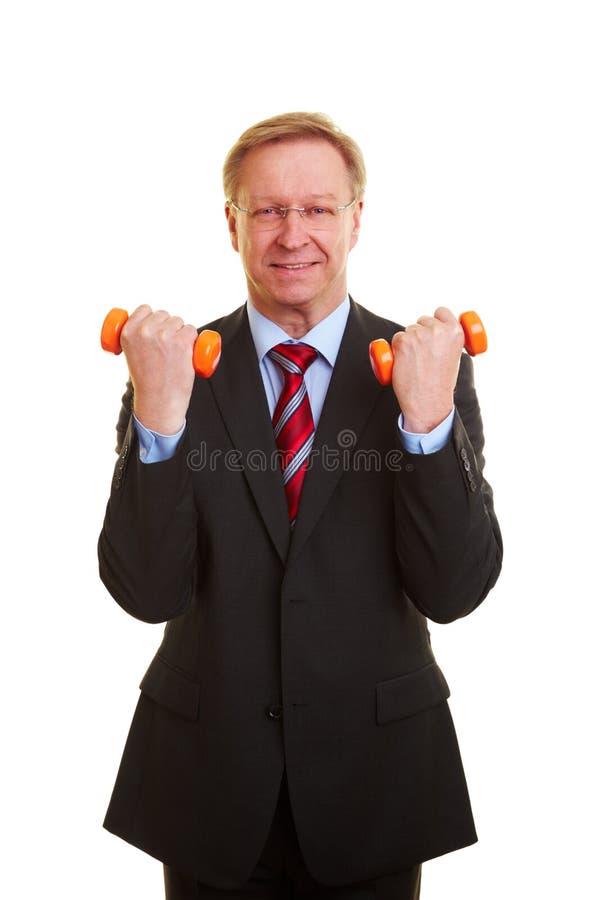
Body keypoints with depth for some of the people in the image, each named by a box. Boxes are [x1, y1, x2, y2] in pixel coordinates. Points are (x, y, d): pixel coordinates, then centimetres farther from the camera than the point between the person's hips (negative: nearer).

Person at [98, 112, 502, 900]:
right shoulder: (176, 368, -6)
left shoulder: (429, 366, -7)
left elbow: (454, 592, -13)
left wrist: (429, 417, -26)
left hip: (374, 777, 0)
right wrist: (157, 418, -26)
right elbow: (146, 592, -13)